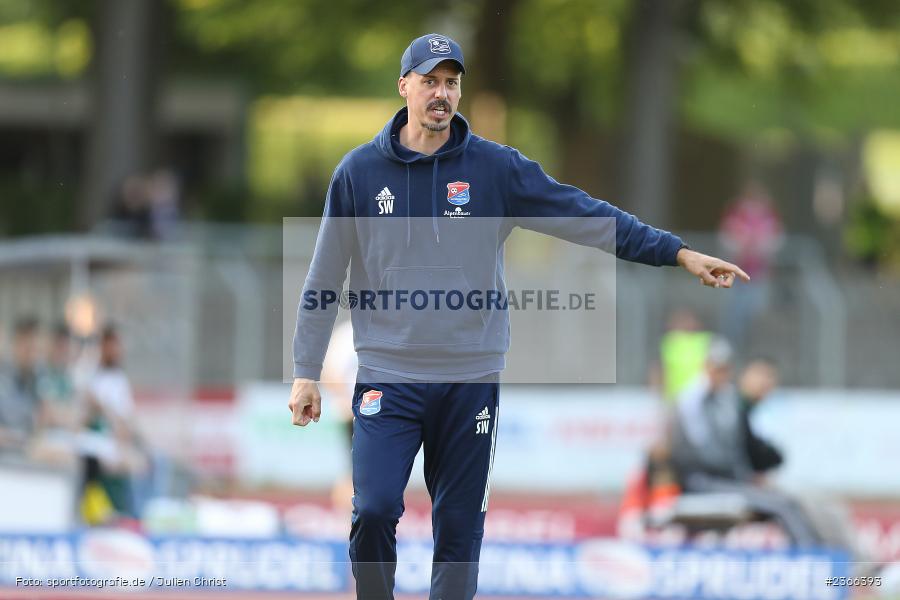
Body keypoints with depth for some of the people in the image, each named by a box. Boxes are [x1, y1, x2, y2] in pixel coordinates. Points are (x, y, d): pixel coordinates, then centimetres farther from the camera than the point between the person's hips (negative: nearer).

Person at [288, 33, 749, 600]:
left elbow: (585, 215, -1)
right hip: (387, 377, -1)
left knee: (461, 526, 4)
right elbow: (325, 279, 5)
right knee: (374, 511, -14)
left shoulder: (495, 168, 2)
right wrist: (306, 372, 2)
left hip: (471, 379, 1)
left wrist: (678, 252, -8)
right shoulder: (359, 171, 1)